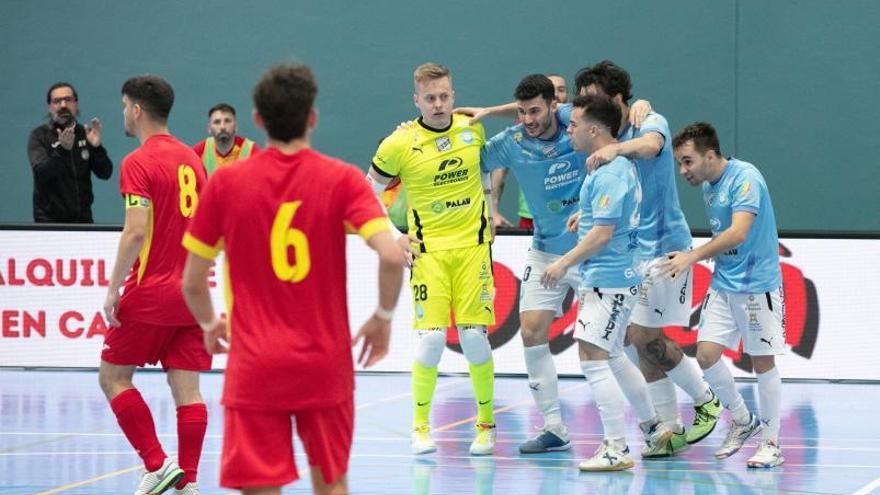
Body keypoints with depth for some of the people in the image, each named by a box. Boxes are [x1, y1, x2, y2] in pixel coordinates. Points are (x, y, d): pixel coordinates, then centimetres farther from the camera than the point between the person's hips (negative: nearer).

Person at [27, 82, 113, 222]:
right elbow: (41, 173, -19)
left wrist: (96, 147, -18)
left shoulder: (85, 134, 7)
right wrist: (62, 150, -35)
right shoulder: (39, 136, -3)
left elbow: (105, 173, 0)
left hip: (82, 219, 3)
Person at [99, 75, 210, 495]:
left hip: (150, 292, -6)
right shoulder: (192, 159, 11)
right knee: (186, 387, 4)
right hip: (191, 293, 6)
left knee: (113, 377, 6)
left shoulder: (138, 163, -10)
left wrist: (113, 290, -15)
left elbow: (136, 231, -19)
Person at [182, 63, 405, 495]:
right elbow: (391, 256, -17)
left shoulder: (226, 182, -2)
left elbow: (192, 282, 1)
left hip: (255, 367, -1)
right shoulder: (342, 179, -4)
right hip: (326, 363, 1)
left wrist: (209, 324, 22)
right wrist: (383, 319, 1)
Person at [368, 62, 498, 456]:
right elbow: (371, 192, 3)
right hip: (428, 249, -2)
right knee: (431, 337, -9)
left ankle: (486, 424, 14)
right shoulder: (400, 144, -9)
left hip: (473, 245, 2)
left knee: (475, 336, -1)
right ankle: (420, 427, 7)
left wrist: (490, 215, 17)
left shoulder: (474, 129, 1)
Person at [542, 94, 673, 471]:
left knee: (592, 358, -11)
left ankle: (616, 449, -9)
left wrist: (565, 263, -18)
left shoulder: (609, 174, -19)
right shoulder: (619, 165, 13)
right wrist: (584, 214, 21)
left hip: (608, 281, -11)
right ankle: (653, 428, 32)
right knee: (611, 356, 21)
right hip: (615, 278, 11)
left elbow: (603, 233, -23)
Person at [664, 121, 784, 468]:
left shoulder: (745, 178, -19)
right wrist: (707, 257, 8)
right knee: (706, 354, -1)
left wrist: (693, 256, -36)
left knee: (762, 362, 0)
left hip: (757, 286, -8)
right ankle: (742, 421, 19)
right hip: (723, 284, 8)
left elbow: (738, 233, -31)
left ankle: (771, 442, 11)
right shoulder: (707, 185, 8)